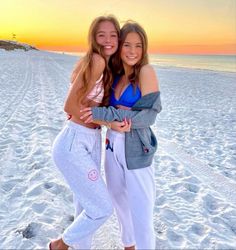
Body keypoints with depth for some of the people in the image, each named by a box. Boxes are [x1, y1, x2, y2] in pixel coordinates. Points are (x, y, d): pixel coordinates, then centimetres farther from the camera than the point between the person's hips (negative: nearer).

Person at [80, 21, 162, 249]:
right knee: (119, 202, 22)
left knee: (141, 214, -1)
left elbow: (149, 115, -19)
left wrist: (103, 114, -23)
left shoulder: (146, 71, -12)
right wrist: (83, 111, 6)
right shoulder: (116, 76, 7)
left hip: (137, 150, -7)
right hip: (113, 145, 7)